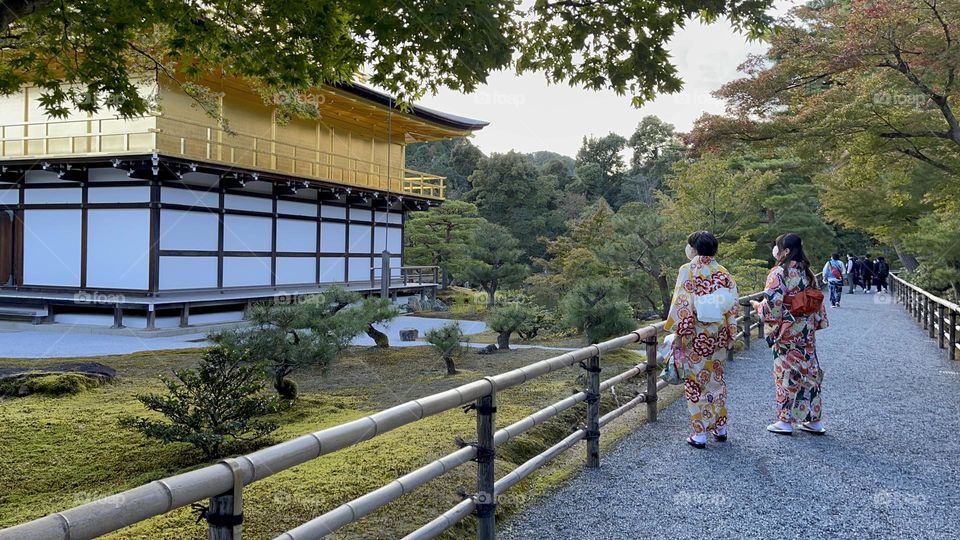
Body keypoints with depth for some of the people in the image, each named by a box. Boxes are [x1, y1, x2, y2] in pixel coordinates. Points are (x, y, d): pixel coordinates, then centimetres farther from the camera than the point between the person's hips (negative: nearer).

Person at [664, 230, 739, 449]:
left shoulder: (688, 271, -12)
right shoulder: (723, 273, 3)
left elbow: (681, 305, -15)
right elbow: (732, 306, 5)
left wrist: (679, 334, -9)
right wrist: (730, 335, 13)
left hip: (695, 337, -5)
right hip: (718, 336, 5)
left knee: (696, 382, 3)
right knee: (716, 379, 18)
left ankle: (700, 433, 6)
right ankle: (720, 427, 24)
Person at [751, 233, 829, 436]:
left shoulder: (779, 273, -14)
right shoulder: (808, 273, 8)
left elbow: (773, 303, -18)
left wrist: (757, 305, 1)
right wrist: (815, 323, 20)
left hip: (786, 331, -7)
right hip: (807, 332, 7)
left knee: (787, 372, 0)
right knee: (808, 370, 12)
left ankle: (786, 421, 7)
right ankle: (814, 419, 18)